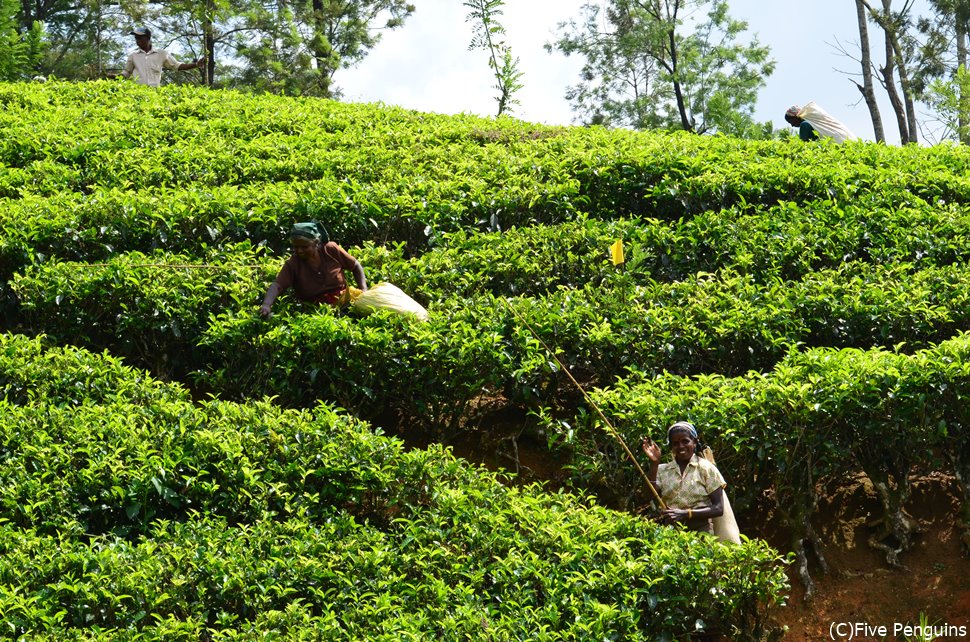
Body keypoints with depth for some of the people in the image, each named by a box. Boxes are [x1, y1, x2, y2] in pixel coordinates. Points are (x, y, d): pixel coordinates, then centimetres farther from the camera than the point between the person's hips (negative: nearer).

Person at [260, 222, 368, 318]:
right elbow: (277, 285, -20)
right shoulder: (292, 264, -7)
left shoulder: (331, 250, -4)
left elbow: (356, 266, 8)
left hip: (344, 304, 1)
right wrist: (266, 305, -39)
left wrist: (364, 290, -3)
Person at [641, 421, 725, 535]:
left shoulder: (706, 468, 4)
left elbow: (718, 508, -1)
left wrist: (685, 514, -14)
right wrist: (654, 464, -6)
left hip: (700, 532, -2)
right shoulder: (662, 470, 11)